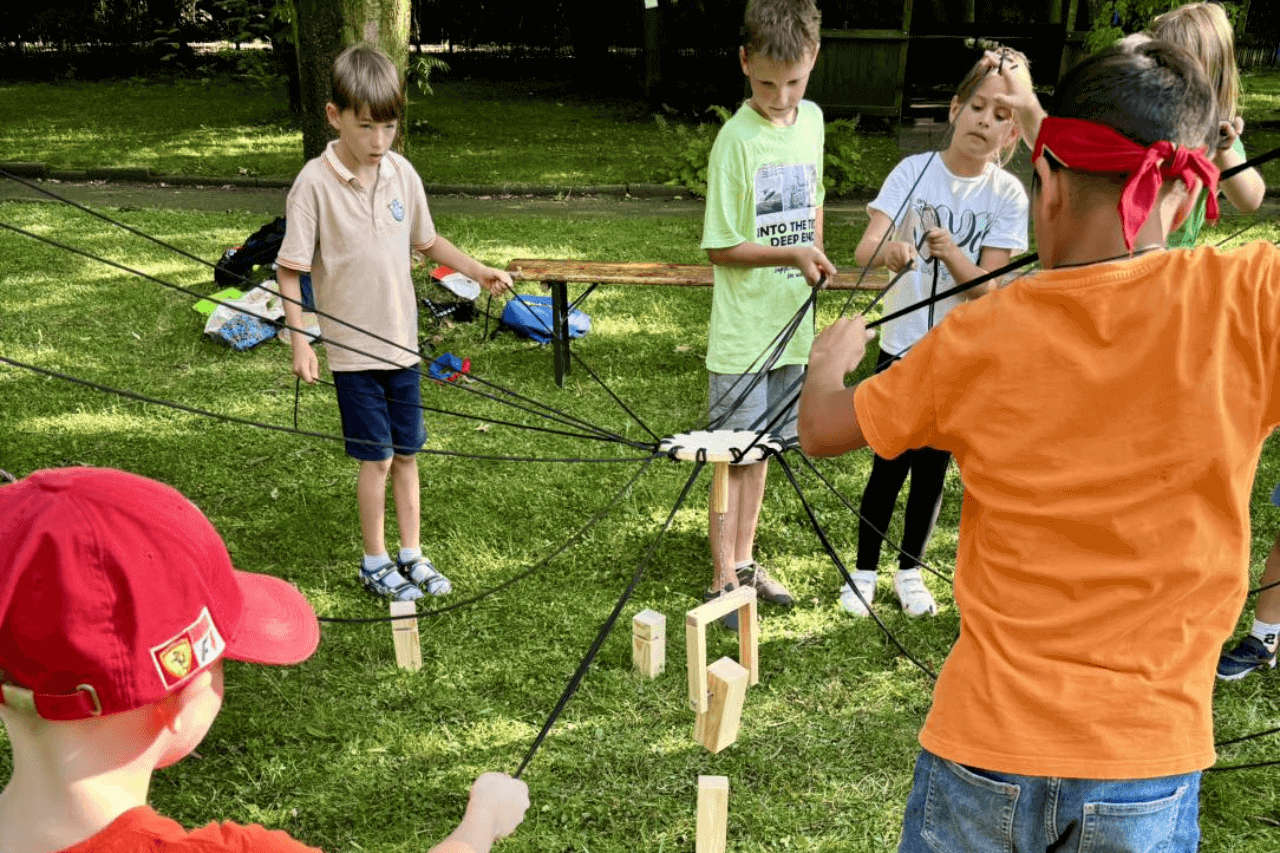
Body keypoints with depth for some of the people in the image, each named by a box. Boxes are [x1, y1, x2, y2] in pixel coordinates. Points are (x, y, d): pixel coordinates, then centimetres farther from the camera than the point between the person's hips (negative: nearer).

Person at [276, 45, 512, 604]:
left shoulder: (402, 173, 1)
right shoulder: (315, 183, -13)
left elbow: (426, 241, 15)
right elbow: (290, 269, -10)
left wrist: (479, 271, 4)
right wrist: (300, 342, -15)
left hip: (401, 342, 5)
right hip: (352, 348, -5)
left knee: (406, 453, 13)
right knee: (376, 458, 2)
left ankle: (411, 555, 28)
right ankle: (374, 562, 21)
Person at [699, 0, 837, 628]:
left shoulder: (811, 120, 4)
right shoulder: (736, 140, -17)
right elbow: (722, 247, -15)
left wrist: (815, 259, 11)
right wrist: (790, 254, -25)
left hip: (790, 323, 6)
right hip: (743, 333, -6)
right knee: (735, 457, 2)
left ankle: (744, 559, 32)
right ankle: (723, 582, 14)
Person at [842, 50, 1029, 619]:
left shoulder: (1007, 195, -6)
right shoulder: (914, 171, -8)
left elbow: (986, 288, -13)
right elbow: (865, 250, -20)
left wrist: (950, 251, -32)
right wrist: (890, 251, -43)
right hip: (902, 346, -1)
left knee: (932, 468, 11)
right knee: (889, 466, 4)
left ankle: (910, 570, 31)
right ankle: (863, 571, 23)